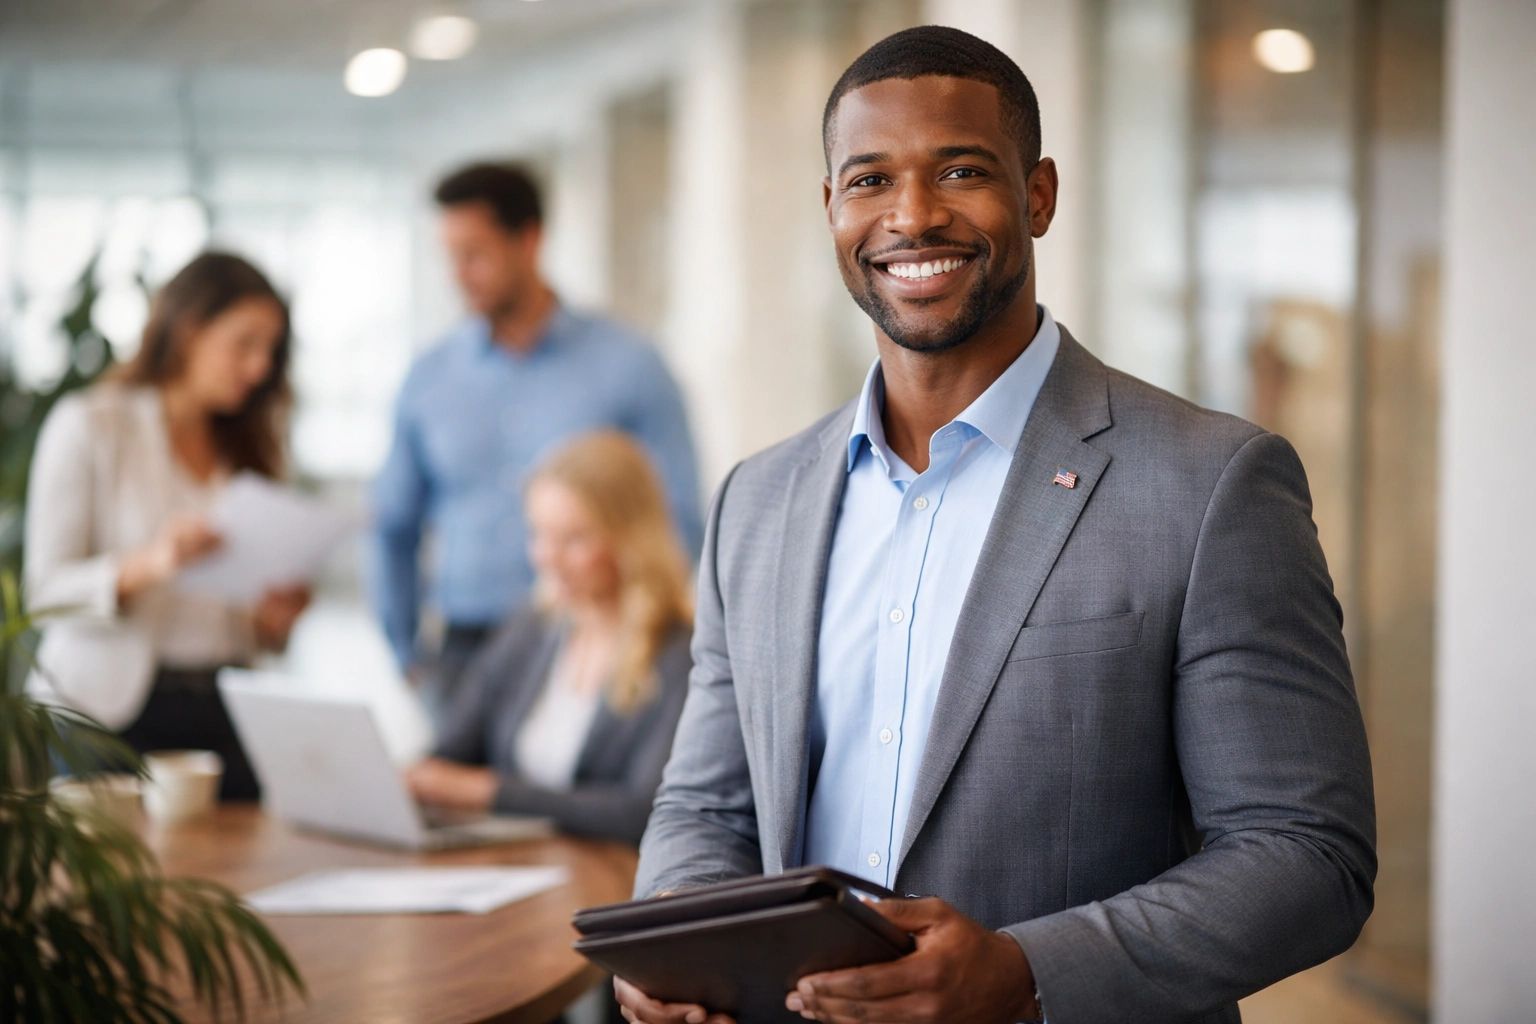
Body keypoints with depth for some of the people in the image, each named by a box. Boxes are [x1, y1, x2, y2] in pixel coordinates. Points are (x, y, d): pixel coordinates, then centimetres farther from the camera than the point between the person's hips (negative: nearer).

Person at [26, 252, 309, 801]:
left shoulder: (245, 447, 16)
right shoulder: (88, 426, 2)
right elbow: (47, 590, -7)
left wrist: (272, 620, -4)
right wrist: (147, 565, -23)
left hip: (226, 713, 4)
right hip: (113, 710, -4)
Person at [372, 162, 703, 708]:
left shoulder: (628, 368, 1)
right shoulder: (431, 377, 10)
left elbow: (679, 526, 1)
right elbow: (395, 529, 18)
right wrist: (405, 657, 14)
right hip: (467, 646, 2)